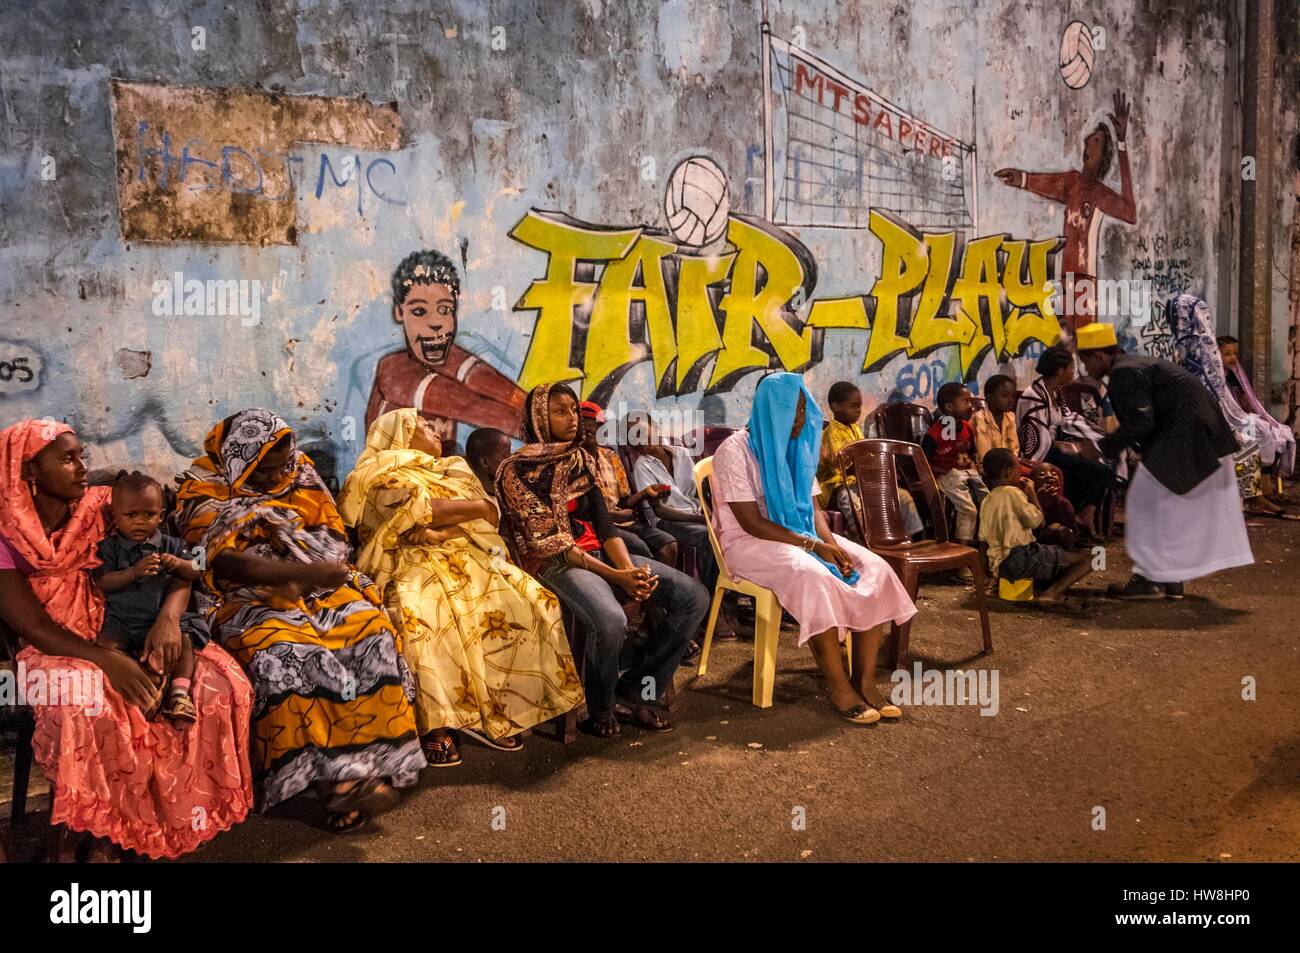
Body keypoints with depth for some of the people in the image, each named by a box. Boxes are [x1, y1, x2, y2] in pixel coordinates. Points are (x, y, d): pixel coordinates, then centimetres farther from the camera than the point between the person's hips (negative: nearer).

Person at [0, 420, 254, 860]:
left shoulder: (104, 510, 2)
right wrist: (106, 660, -31)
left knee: (220, 681, -21)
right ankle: (71, 832, -14)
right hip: (57, 655, -4)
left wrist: (168, 617, -24)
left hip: (126, 642, 4)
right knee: (87, 706, -40)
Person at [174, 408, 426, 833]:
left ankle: (371, 764, -27)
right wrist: (306, 571, -25)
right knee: (284, 653, -35)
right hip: (249, 599, -4)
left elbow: (333, 537, 11)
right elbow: (227, 563, -15)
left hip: (317, 589, 4)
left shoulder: (300, 475, 12)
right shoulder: (203, 490, -2)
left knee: (373, 636, -25)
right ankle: (335, 779, -34)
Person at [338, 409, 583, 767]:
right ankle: (434, 724, -27)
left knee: (527, 600, -21)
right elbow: (419, 508, -9)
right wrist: (477, 506, 0)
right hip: (413, 564, -5)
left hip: (468, 558, 5)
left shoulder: (454, 469, 26)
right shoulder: (380, 474, 10)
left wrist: (442, 533, -10)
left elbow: (488, 516, 8)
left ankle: (490, 711, -18)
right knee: (418, 619, -37)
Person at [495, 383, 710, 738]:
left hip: (600, 552, 7)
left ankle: (632, 692, -2)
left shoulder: (582, 459, 14)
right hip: (555, 562, -7)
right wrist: (616, 576, -22)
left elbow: (603, 524, 7)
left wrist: (630, 570, -14)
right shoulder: (517, 470, -6)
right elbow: (546, 541, -13)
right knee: (610, 619, -38)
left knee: (694, 596, -7)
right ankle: (598, 709, -7)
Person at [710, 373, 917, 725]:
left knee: (875, 570, -16)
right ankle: (839, 688, -26)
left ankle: (865, 681, -16)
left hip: (801, 535, 7)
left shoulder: (798, 447, 10)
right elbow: (752, 523, -18)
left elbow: (813, 507, 9)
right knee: (812, 576, -37)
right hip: (750, 542, -7)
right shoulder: (736, 450, -14)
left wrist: (830, 543, -12)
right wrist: (812, 545, -22)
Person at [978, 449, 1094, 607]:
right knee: (1087, 558, -5)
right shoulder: (1011, 492, -10)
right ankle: (1052, 593, -19)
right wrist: (1032, 493, 3)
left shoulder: (986, 501, 12)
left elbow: (982, 538, 12)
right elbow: (1036, 520, -9)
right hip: (1021, 558, -9)